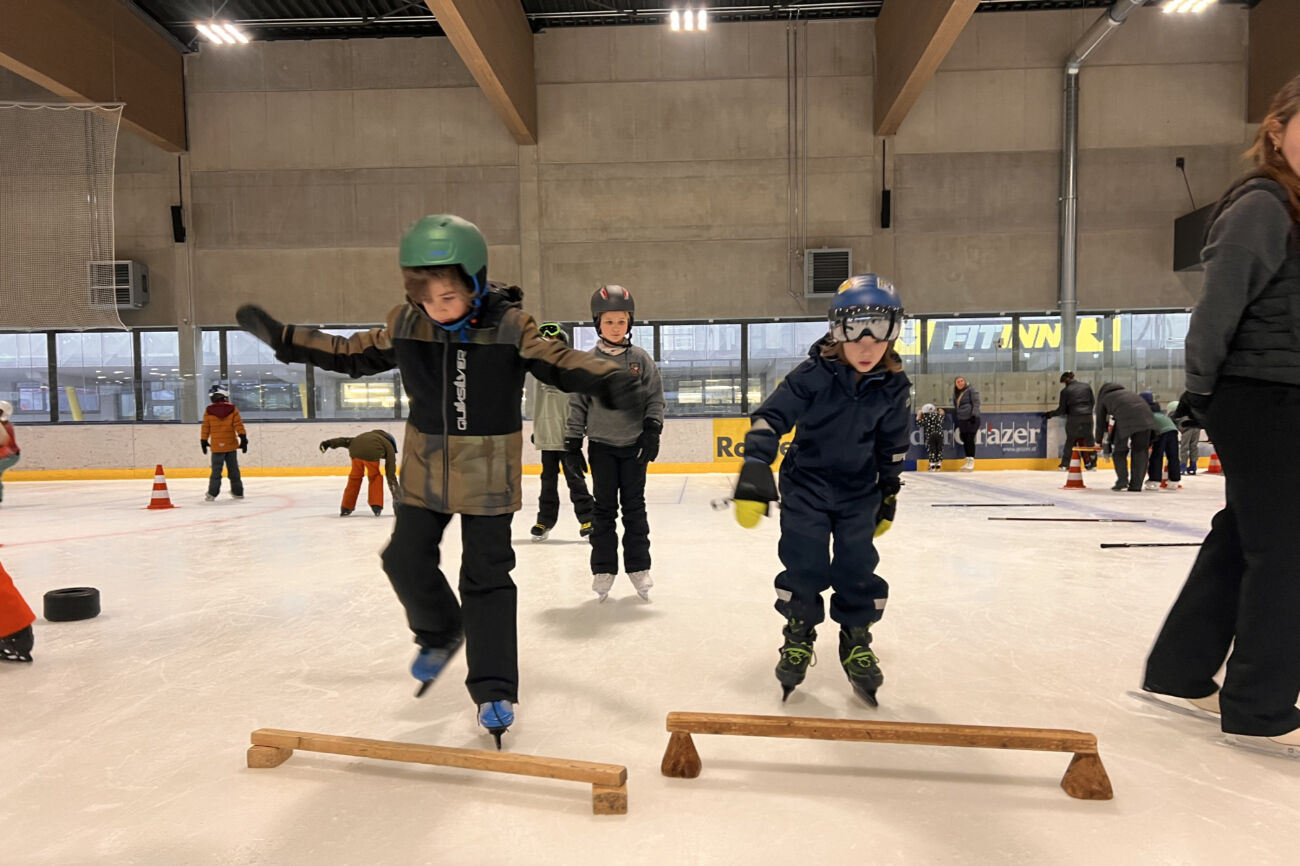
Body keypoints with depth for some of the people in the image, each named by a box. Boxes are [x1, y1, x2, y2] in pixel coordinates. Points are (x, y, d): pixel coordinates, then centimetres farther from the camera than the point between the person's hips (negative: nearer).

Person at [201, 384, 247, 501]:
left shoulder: (209, 412, -1)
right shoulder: (232, 409, -2)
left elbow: (205, 428, 4)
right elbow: (238, 425, -6)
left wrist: (204, 441, 14)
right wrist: (243, 438, -4)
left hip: (217, 446, -1)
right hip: (231, 445, 1)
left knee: (216, 470, 4)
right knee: (233, 469, 10)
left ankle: (212, 493, 0)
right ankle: (238, 492, 15)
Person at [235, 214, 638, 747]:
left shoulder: (510, 326, -15)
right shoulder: (404, 324, -4)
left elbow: (556, 361, -20)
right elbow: (353, 354, 9)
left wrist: (604, 379, -40)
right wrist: (281, 338, 6)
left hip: (489, 471, -4)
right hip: (426, 467, 4)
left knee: (486, 578, 1)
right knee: (406, 559, 9)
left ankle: (494, 691, 14)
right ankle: (441, 634, 39)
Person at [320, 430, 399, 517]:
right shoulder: (389, 446, 29)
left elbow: (347, 440, 28)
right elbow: (390, 472, 26)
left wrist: (328, 443, 21)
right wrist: (395, 494, 28)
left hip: (355, 450, 4)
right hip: (371, 454, -3)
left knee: (355, 476, 24)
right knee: (375, 477, 24)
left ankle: (346, 508, 30)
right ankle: (376, 505, 17)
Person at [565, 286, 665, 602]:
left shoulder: (641, 358, -1)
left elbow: (655, 397, 2)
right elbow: (577, 403, 2)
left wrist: (652, 430, -8)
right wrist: (572, 442, 0)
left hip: (634, 444, 0)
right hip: (601, 445, 0)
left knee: (634, 507, 7)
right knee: (604, 508, 5)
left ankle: (638, 567, 16)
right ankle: (603, 570, 13)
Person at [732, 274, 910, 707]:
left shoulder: (892, 386, -6)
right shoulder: (813, 374, -20)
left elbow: (892, 446, 7)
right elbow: (770, 418, -24)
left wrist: (888, 495, 14)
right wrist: (754, 473, -34)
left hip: (859, 492, 3)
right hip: (806, 486, -3)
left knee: (858, 567, 2)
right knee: (804, 565, -2)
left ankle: (856, 640, 24)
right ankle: (798, 636, 22)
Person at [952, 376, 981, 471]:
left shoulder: (971, 390, -4)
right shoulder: (955, 394, 16)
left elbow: (976, 403, -10)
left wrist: (974, 415, -19)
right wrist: (956, 421, 21)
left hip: (972, 419, -7)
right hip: (962, 420, 7)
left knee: (970, 439, -11)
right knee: (964, 439, 5)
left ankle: (971, 461, -8)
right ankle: (968, 461, 11)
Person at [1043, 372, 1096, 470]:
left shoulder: (1065, 391, -5)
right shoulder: (1087, 386, 5)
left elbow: (1062, 409, -3)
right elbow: (1093, 402, 12)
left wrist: (1050, 414, 11)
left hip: (1074, 419, -2)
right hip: (1088, 417, 3)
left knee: (1070, 440, 9)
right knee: (1089, 439, 10)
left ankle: (1065, 464, 11)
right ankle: (1092, 463, 10)